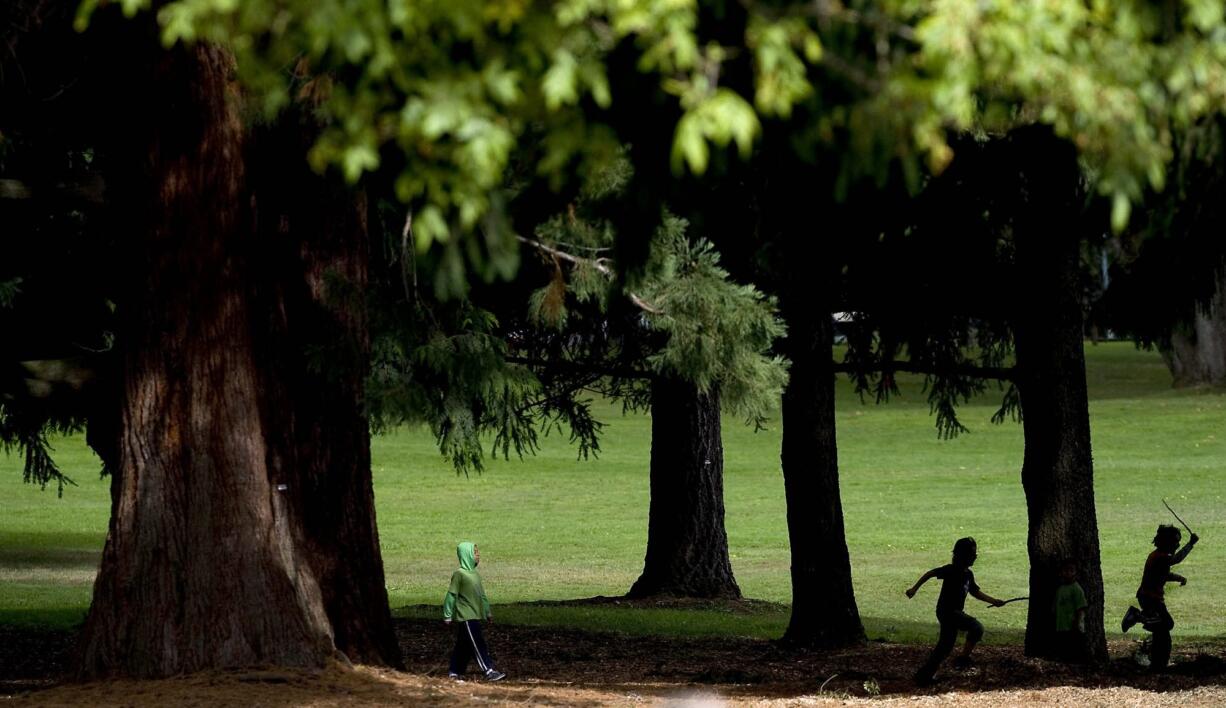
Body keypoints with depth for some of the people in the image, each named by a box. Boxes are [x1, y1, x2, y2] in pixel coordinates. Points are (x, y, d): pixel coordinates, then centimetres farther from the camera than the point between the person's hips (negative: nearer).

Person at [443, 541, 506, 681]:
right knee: (478, 644, -10)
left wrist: (488, 612, 21)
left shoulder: (475, 574, 12)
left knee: (463, 646, 12)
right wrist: (448, 616, -11)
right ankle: (489, 671, -13)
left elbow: (481, 595, 20)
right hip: (465, 617, -8)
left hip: (475, 616, 8)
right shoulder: (459, 574, -13)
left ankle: (454, 671, 20)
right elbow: (451, 595, -11)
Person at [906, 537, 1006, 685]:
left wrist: (993, 601, 14)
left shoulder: (968, 574, 12)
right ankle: (963, 659, -16)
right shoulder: (952, 570, -14)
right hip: (947, 610, -9)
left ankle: (925, 674, 18)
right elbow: (931, 573, -13)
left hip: (955, 612, 9)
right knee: (976, 628, -21)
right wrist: (914, 589, -13)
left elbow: (975, 592, 22)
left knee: (946, 645, 12)